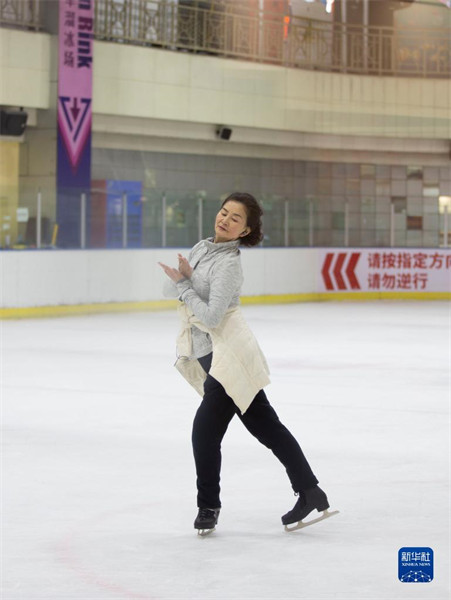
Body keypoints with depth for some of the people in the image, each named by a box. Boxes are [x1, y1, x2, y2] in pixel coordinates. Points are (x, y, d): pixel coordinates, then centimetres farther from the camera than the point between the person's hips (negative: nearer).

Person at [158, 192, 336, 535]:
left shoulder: (228, 264, -14)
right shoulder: (202, 248, 13)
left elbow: (211, 316, -22)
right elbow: (168, 289, 10)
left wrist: (184, 286, -13)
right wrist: (181, 281, -11)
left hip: (229, 356, -9)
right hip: (210, 356, 9)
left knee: (206, 428, -8)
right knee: (266, 426, 9)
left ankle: (209, 506, 7)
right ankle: (311, 494, 12)